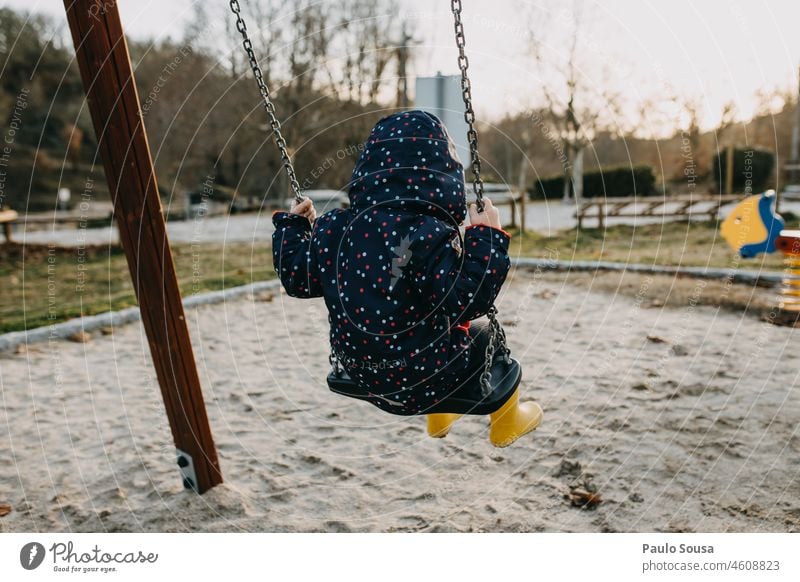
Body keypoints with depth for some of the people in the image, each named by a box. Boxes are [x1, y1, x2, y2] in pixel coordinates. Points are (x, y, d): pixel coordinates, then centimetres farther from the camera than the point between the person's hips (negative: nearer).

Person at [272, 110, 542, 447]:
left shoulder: (332, 229, -6)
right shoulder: (428, 234, -25)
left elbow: (296, 277, 7)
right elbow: (466, 300, -28)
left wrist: (292, 225, 21)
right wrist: (486, 239, -21)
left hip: (363, 374, 7)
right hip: (423, 382, -6)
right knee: (485, 335, 21)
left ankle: (438, 420, 56)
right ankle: (507, 423, 41)